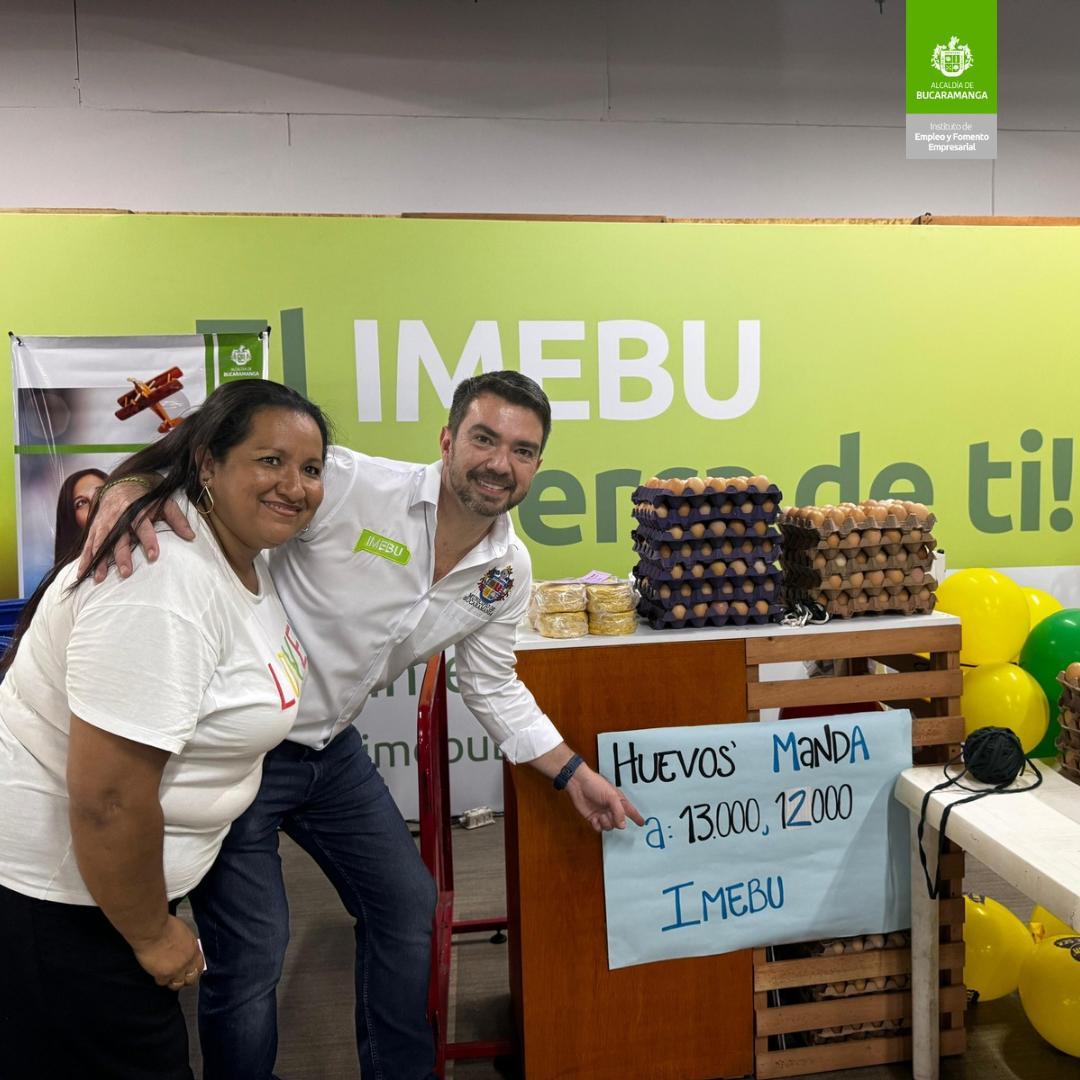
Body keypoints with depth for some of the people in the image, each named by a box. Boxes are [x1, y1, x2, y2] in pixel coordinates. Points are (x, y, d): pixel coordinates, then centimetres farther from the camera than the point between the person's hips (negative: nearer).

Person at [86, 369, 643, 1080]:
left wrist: (573, 775, 9)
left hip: (334, 750, 7)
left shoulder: (509, 572, -4)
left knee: (410, 911, 15)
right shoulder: (350, 485, -25)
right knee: (252, 953, -2)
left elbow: (492, 687, 9)